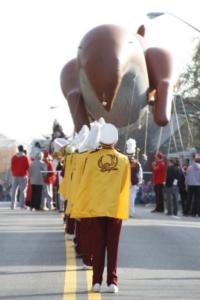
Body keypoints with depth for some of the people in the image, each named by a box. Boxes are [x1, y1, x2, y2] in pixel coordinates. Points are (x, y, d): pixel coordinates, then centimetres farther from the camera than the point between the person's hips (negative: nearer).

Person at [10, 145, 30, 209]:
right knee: (23, 190, -3)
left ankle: (13, 205, 3)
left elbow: (12, 167, 6)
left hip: (15, 175, 4)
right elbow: (28, 167, -5)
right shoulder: (25, 157, -6)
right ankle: (22, 204, -10)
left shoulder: (14, 157, 4)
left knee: (14, 190, 7)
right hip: (23, 175, -3)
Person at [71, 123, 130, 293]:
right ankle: (112, 281, 1)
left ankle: (97, 281, 4)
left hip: (96, 208, 0)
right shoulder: (123, 160, -3)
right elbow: (125, 187, 6)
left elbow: (84, 185, -4)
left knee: (98, 244, 6)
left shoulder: (92, 158, -7)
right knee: (113, 245, 4)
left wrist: (77, 209, 3)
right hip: (116, 209, 0)